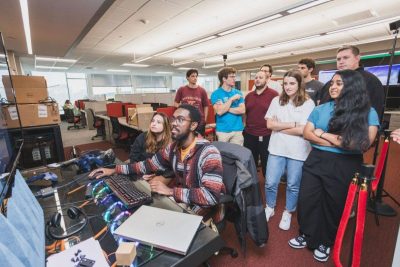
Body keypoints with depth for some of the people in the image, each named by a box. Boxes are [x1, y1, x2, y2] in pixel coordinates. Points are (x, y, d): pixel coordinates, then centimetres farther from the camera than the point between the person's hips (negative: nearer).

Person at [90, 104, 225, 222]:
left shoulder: (208, 153, -27)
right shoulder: (173, 147, -3)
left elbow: (212, 195, -33)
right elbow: (150, 164, 8)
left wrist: (170, 191, -31)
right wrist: (115, 170, 3)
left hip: (205, 211, -6)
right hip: (181, 202, 6)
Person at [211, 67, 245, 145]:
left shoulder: (238, 93, 6)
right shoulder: (216, 94, -5)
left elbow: (242, 110, -4)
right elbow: (219, 111, -16)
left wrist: (225, 108, -13)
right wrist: (232, 99, -14)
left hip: (237, 130, 3)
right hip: (222, 130, -3)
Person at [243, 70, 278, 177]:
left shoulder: (273, 94, -8)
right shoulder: (249, 95, 10)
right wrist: (243, 127, 13)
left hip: (266, 135, -5)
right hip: (249, 135, 6)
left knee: (266, 163, 11)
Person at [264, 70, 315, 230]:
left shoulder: (308, 103, -5)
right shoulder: (277, 101, 4)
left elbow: (303, 130, -13)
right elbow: (269, 124, -3)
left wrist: (279, 127, -7)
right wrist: (293, 124, -10)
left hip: (298, 151, -1)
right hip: (277, 149, 2)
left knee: (293, 186, 13)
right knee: (270, 183, 7)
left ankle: (287, 213, 37)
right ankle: (269, 208, 33)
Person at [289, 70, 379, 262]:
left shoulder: (368, 113, -4)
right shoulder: (321, 109, 4)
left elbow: (363, 144, -15)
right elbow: (307, 133, -3)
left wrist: (322, 133, -12)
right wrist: (339, 141, -15)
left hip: (345, 167, -2)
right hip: (315, 162, 3)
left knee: (334, 205, 14)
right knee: (307, 200, 9)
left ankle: (325, 242, 39)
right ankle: (307, 235, 34)